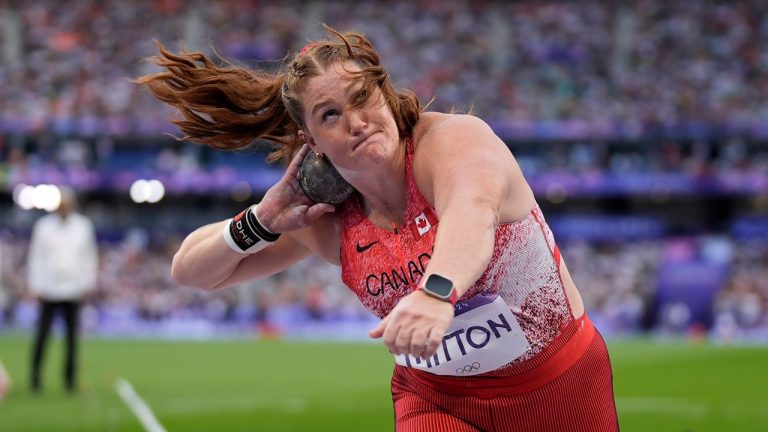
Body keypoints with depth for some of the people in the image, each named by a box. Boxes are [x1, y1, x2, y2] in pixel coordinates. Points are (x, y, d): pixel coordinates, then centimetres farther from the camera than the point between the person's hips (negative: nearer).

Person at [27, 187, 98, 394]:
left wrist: (88, 284, 6)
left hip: (74, 290, 1)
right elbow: (35, 257, 4)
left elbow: (90, 256, 11)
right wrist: (35, 286, -1)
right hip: (48, 291, -1)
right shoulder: (43, 226, 3)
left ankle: (70, 379, 10)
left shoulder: (84, 226, 8)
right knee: (41, 336, -3)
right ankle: (35, 378, 3)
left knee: (72, 338, 3)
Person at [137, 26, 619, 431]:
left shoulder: (452, 140, -23)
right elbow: (189, 270, 2)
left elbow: (472, 209, -49)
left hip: (559, 385, -2)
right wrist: (263, 221, -17)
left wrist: (437, 292, -69)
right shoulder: (327, 218, -8)